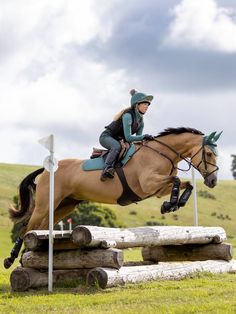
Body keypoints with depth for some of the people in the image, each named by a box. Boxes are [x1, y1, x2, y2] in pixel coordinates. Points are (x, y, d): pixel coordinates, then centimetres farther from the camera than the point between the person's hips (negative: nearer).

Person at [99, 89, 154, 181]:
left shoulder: (141, 122, 3)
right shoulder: (128, 116, -23)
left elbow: (138, 138, 5)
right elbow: (128, 138, -28)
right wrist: (144, 137, -31)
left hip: (118, 140, 9)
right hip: (106, 136, -9)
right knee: (116, 146, -38)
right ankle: (107, 168, -48)